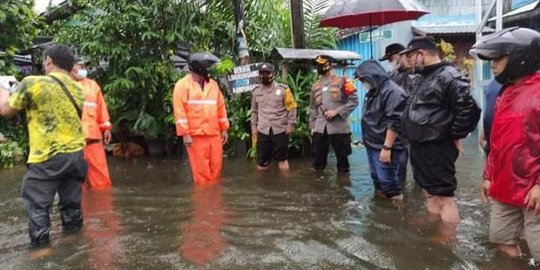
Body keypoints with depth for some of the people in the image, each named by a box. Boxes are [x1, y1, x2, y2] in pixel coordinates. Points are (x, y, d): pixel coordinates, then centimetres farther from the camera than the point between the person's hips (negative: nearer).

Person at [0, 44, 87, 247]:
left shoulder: (33, 84, -10)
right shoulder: (78, 90, 6)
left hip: (47, 157, -5)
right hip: (75, 154, 6)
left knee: (37, 204, 6)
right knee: (71, 201, 16)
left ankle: (40, 245, 10)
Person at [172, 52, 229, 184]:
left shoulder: (213, 84, 14)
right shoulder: (183, 85, -3)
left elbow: (220, 107, 16)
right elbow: (179, 110, -9)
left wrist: (224, 129, 13)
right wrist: (185, 134, -15)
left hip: (214, 134, 5)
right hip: (195, 135, -5)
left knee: (216, 168, 9)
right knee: (201, 170, -1)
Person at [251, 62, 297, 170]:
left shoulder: (283, 89, -4)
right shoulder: (256, 92, 8)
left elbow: (292, 108, -3)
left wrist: (291, 124, -8)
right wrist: (253, 126, 11)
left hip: (280, 130, -3)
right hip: (262, 130, 3)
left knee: (282, 159, 6)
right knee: (261, 160, 9)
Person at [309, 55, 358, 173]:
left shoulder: (342, 81, 0)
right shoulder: (316, 86, 14)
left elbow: (354, 101, -6)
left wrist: (337, 111, -14)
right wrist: (312, 126, 12)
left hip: (338, 127, -4)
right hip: (320, 127, 4)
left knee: (342, 157, 5)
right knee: (318, 160, 8)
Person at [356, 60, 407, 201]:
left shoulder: (392, 92, -17)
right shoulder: (373, 91, 14)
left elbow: (394, 123, -22)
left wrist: (387, 147, -23)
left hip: (384, 148, -9)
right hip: (372, 145, 10)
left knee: (387, 181, -3)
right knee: (376, 178, 18)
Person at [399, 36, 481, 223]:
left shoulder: (448, 76, -17)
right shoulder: (423, 77, 14)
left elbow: (469, 110, -24)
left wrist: (454, 136, -13)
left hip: (437, 149, -10)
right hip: (419, 147, 10)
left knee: (443, 197, -2)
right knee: (429, 193, 20)